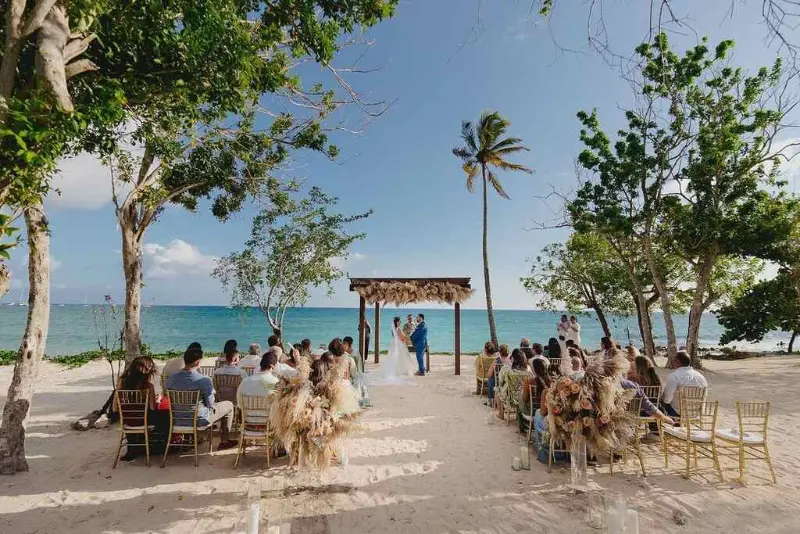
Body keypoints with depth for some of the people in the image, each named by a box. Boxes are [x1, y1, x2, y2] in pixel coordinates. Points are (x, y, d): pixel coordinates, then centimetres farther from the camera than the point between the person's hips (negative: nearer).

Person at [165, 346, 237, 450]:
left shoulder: (171, 379, -11)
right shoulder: (204, 380, -26)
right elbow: (210, 404, -16)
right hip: (199, 420, -6)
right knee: (229, 405, 14)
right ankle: (225, 441, 23)